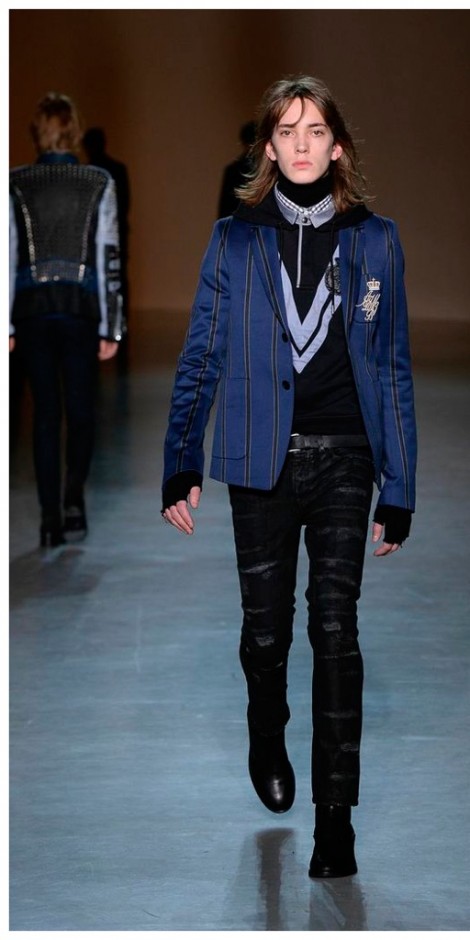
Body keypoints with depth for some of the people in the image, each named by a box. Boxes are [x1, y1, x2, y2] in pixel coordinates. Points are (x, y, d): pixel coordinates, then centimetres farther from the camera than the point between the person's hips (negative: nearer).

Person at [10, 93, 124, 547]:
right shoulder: (99, 184, -2)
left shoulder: (16, 184, -1)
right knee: (80, 408, 11)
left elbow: (6, 256, -1)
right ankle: (73, 496, -8)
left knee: (45, 412, 6)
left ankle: (50, 520, 5)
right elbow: (109, 258, -3)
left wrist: (5, 324, 4)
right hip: (81, 307, -1)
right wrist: (110, 327, 1)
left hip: (32, 307, 1)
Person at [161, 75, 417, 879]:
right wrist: (179, 468, -2)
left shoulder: (374, 241, 3)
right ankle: (267, 746, 39)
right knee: (265, 625, 11)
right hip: (262, 459, 1)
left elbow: (393, 368, 4)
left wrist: (398, 492, 1)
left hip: (344, 459, -1)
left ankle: (335, 812, -2)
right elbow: (200, 358, 4)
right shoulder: (235, 240, 2)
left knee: (335, 628, -6)